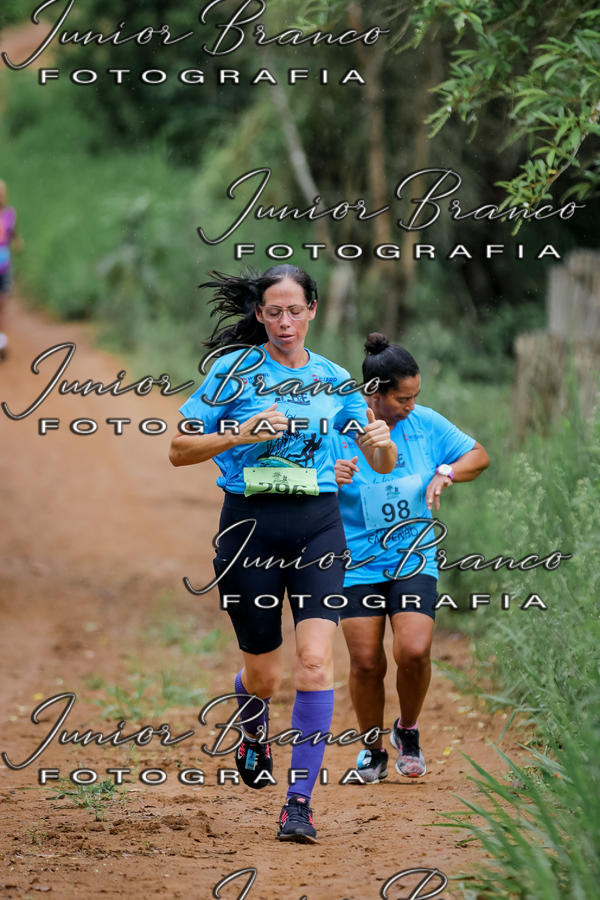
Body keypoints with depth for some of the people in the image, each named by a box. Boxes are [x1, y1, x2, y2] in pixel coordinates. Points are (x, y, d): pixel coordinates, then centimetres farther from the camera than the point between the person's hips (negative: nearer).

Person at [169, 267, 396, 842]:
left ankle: (300, 802, -11)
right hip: (249, 526, -1)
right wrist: (240, 435, -17)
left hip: (317, 526, 1)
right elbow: (179, 450, -1)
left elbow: (383, 466, 12)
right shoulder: (235, 370, -1)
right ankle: (254, 738, 44)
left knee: (315, 660, -16)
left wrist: (381, 442, -11)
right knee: (262, 674, 7)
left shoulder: (334, 380, 7)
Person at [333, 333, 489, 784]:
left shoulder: (425, 423, -3)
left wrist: (445, 474, -9)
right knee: (366, 662, -5)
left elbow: (479, 456, 11)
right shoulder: (338, 431, -10)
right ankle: (373, 749, 20)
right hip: (357, 564, -1)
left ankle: (408, 730, 12)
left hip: (414, 560, 1)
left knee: (414, 651, -16)